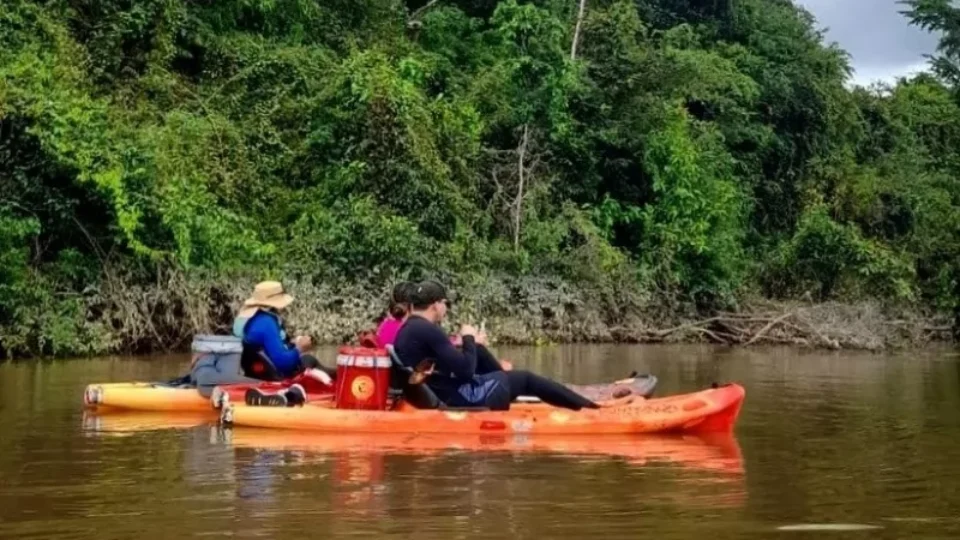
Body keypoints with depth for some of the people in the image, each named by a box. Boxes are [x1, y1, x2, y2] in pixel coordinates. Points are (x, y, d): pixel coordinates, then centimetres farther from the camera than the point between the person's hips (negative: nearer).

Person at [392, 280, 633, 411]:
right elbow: (466, 371, -24)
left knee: (478, 353, 23)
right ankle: (592, 407, 18)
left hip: (439, 395, 9)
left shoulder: (405, 331, 6)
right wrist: (469, 339, -8)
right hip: (461, 399, -9)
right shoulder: (428, 331, -24)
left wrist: (467, 343, 13)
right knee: (525, 378, 7)